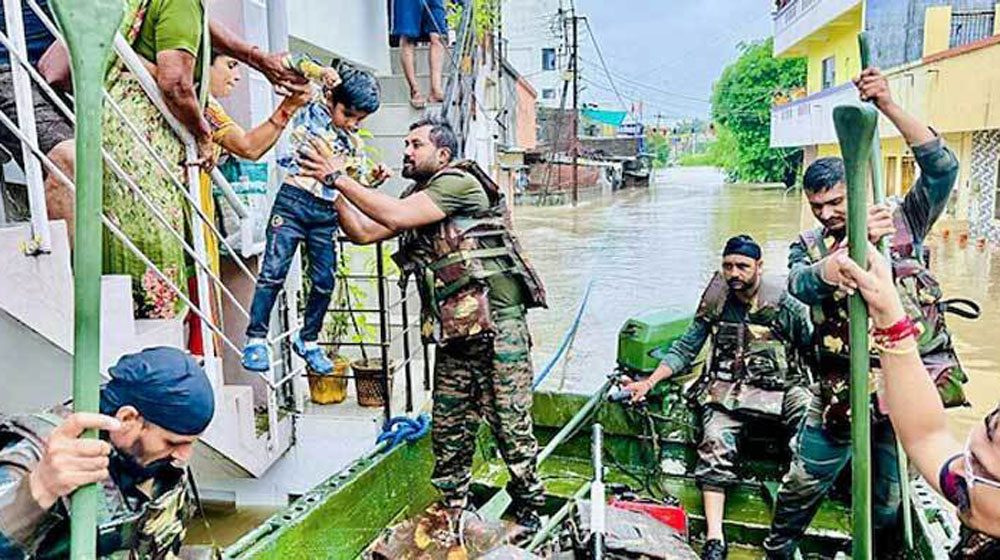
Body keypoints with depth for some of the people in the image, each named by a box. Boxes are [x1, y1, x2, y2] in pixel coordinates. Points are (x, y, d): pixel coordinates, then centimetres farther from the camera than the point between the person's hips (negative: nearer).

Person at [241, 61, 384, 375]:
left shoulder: (352, 138, 16)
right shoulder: (308, 112, 3)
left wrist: (374, 177, 6)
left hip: (328, 213, 5)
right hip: (294, 200, -4)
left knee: (324, 281, 5)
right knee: (274, 270, -9)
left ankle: (308, 340, 22)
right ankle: (256, 338, 2)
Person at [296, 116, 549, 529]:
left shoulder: (459, 182, -8)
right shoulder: (416, 198, 19)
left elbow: (396, 216, -18)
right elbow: (362, 232, 14)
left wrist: (341, 178, -9)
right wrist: (333, 186, 5)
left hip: (498, 327, -8)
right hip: (453, 334, 8)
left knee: (511, 427, 1)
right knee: (449, 432, 11)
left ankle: (529, 508, 20)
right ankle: (451, 515, 26)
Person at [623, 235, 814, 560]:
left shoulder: (784, 303, 1)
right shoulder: (715, 302, 8)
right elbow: (685, 349, 13)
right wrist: (650, 381, 4)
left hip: (781, 387, -1)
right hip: (728, 389, 1)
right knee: (716, 443, -25)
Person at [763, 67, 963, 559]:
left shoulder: (903, 224, 1)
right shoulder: (808, 245, 2)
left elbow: (942, 167, -12)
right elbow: (802, 284, -20)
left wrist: (889, 106, -20)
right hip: (843, 390, 1)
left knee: (889, 503, 13)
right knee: (803, 484, 10)